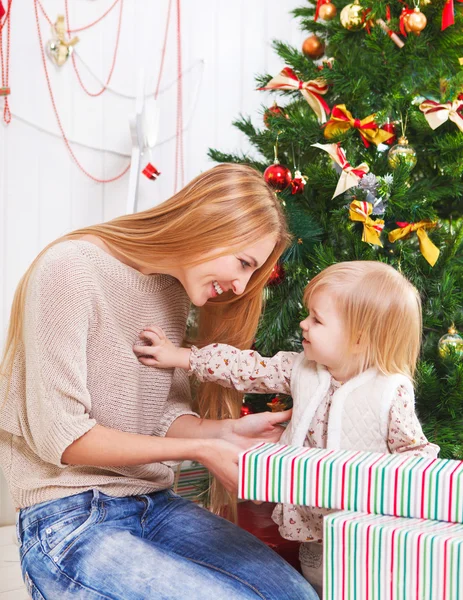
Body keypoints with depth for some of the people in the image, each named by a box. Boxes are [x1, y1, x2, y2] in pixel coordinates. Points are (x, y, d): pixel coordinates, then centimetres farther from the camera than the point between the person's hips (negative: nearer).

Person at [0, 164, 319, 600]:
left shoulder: (174, 289, 10)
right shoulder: (72, 269, -14)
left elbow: (165, 416, 8)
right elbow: (60, 436, -17)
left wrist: (226, 432, -12)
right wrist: (200, 449, -15)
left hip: (156, 506, 7)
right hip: (70, 521, -6)